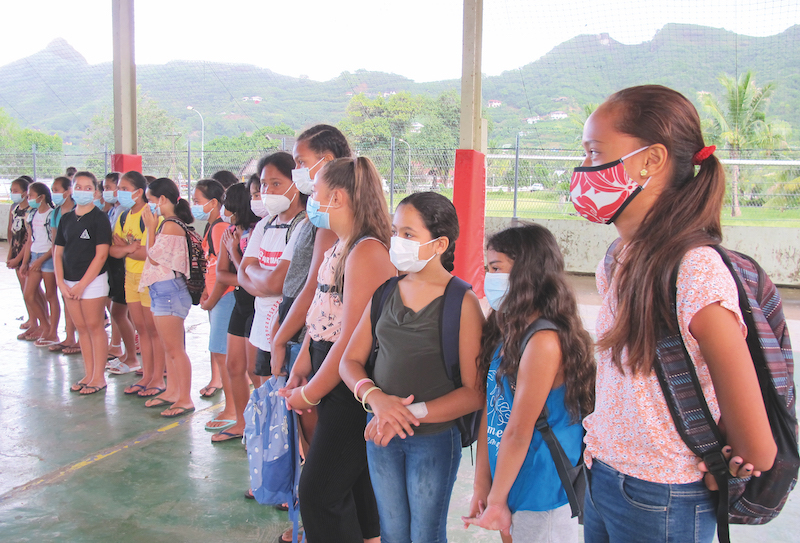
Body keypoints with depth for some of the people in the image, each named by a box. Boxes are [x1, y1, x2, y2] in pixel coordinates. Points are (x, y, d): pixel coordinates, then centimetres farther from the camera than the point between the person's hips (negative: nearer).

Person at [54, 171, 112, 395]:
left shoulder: (99, 218, -7)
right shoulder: (66, 219, 11)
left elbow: (101, 254, -12)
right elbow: (58, 253, 11)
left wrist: (82, 284, -13)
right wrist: (61, 282, -1)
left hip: (92, 281, -6)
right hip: (69, 283, 6)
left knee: (95, 327, -1)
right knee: (81, 328, 11)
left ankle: (99, 377, 8)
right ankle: (88, 375, 19)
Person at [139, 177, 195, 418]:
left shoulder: (170, 226, -17)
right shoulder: (168, 224, 12)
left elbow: (154, 257, -14)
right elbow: (154, 256, 13)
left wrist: (150, 228, -9)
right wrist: (152, 227, 10)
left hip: (168, 290, -10)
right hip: (161, 290, 10)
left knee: (174, 348, -4)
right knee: (168, 347, 17)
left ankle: (185, 399, 3)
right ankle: (172, 391, 27)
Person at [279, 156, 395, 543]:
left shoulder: (367, 252, -21)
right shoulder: (339, 247, 10)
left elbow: (352, 341, -23)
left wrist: (309, 394, -12)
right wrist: (301, 366, 7)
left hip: (353, 391, -9)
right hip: (335, 385, 9)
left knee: (320, 494, 0)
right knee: (356, 489, 20)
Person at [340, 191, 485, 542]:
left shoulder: (463, 303, -13)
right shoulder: (385, 293, 2)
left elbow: (476, 392, -16)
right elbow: (350, 361, 5)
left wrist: (412, 413, -20)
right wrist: (376, 397, -15)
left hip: (435, 437, -4)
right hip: (381, 433, 5)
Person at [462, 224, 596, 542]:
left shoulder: (545, 340, -22)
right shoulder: (506, 333, 4)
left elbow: (518, 432, -18)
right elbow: (490, 412, 3)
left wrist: (496, 500, -10)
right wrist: (482, 487, 3)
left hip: (542, 500, -7)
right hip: (511, 490, 7)